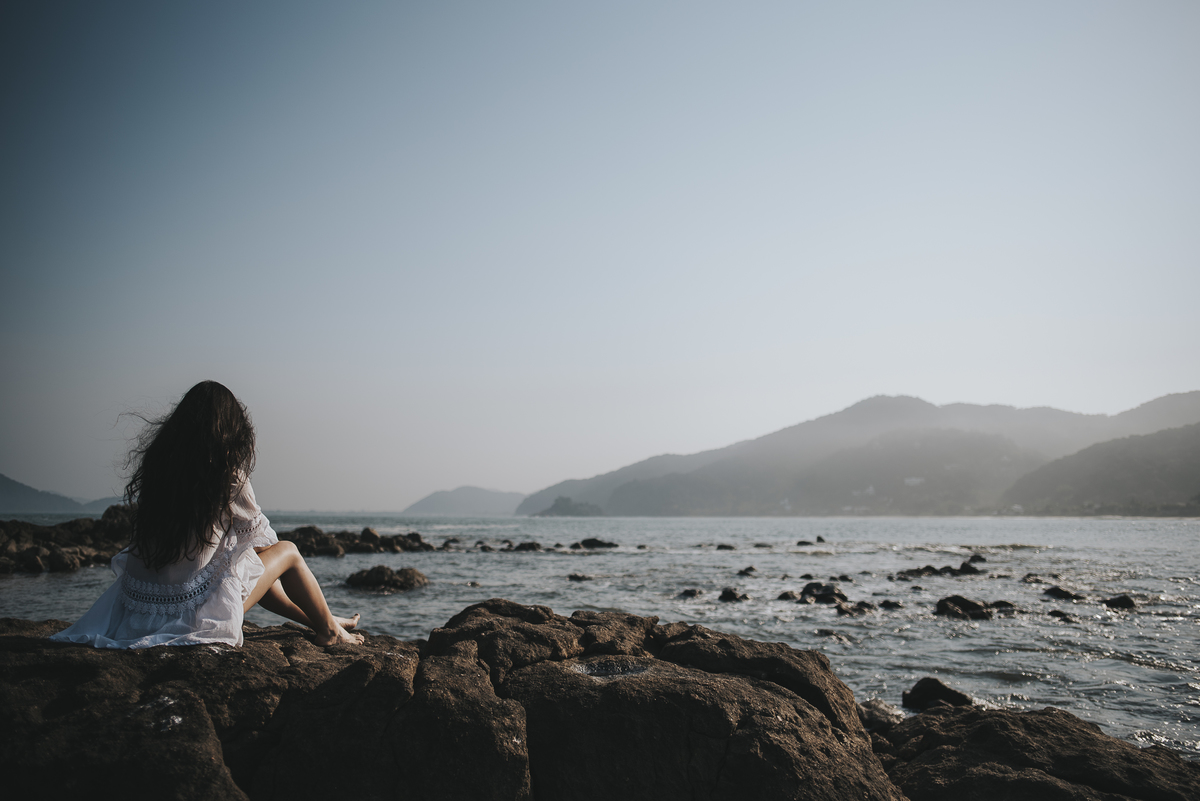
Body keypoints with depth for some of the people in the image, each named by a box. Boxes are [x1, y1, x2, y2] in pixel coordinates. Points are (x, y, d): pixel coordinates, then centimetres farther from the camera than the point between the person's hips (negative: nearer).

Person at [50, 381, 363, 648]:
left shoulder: (155, 460, 0)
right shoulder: (227, 475, -14)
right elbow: (261, 536, 1)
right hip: (191, 613, -6)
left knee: (252, 565, 30)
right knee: (287, 552, 15)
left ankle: (314, 618, 45)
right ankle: (329, 630, 32)